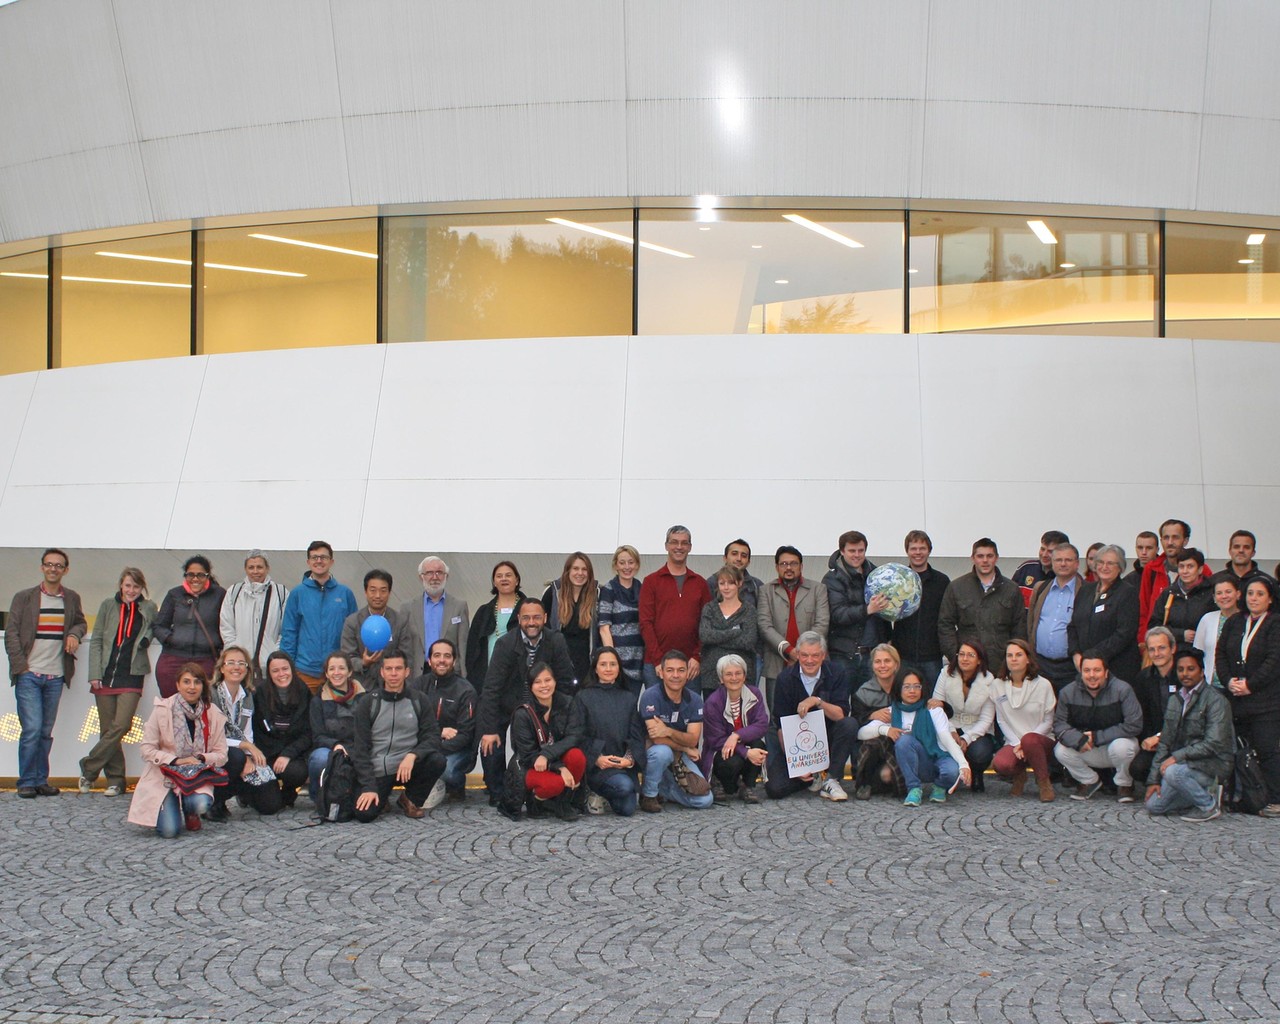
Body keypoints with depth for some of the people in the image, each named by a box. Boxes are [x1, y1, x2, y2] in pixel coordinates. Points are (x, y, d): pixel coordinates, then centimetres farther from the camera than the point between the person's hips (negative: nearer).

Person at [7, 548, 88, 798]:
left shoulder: (72, 599, 10)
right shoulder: (24, 597, 1)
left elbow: (81, 622, 24)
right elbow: (11, 632, -1)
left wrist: (75, 634, -1)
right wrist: (20, 665, -9)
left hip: (55, 676, 3)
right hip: (28, 674, -3)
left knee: (46, 731, 8)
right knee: (32, 729, -9)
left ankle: (41, 781, 15)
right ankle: (26, 782, 1)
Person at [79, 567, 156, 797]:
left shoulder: (149, 608, 7)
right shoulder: (108, 605, 8)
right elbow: (96, 640, 7)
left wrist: (146, 638, -2)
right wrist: (94, 674, -2)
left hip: (131, 676, -1)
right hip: (106, 674, 1)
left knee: (121, 726, -13)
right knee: (107, 729, 2)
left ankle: (88, 769, 1)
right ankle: (115, 780, 10)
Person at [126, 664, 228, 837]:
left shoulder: (213, 714, -2)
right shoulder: (163, 709, -8)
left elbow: (221, 755, 0)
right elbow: (146, 749, -7)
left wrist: (201, 759, -21)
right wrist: (175, 761, -20)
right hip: (164, 777, -1)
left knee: (201, 803, -32)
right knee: (170, 830, -19)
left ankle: (189, 812, 8)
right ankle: (168, 809, 20)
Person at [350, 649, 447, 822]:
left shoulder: (417, 701, 4)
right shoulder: (368, 703, 0)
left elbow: (432, 736, -2)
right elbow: (360, 748, -3)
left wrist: (412, 755, -23)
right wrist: (369, 787, -13)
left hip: (407, 768, 2)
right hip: (376, 772, -2)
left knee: (437, 760, -27)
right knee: (364, 814, -25)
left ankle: (411, 800, 1)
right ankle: (381, 798, 13)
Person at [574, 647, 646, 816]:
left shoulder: (628, 698, 15)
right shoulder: (584, 697, 5)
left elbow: (637, 734, 9)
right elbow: (579, 735, -1)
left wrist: (630, 759, -10)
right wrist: (596, 758, -16)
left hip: (624, 763, 4)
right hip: (594, 763, -4)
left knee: (628, 809, -14)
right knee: (624, 785, -31)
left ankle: (602, 793, 17)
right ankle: (593, 793, 0)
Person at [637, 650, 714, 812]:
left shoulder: (694, 700, -4)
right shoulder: (651, 696, -19)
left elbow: (693, 740, -14)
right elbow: (656, 739, -25)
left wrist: (668, 731, -33)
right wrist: (685, 748, -12)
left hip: (679, 757, 4)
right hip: (651, 751, -4)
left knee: (705, 800, -13)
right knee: (663, 752, -40)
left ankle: (662, 789, 12)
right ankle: (648, 795, -13)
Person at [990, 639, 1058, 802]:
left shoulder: (1043, 685, -5)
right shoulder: (998, 685, 2)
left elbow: (1048, 722, -3)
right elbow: (1001, 721, 3)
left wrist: (1024, 742, -16)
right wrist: (1016, 744, -12)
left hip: (1042, 741, -2)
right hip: (1013, 742, 2)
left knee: (1029, 739, -39)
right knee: (1000, 764, -32)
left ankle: (1045, 782, -13)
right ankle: (1019, 775, 7)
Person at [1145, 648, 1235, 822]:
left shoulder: (1216, 700, -10)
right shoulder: (1175, 700, 12)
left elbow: (1213, 744, -20)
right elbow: (1165, 742, 11)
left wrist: (1177, 756, -24)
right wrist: (1154, 779, 4)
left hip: (1214, 764, -7)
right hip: (1182, 763, 7)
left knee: (1172, 771, -35)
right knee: (1153, 806, -6)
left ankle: (1209, 806, -12)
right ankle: (1203, 793, 10)